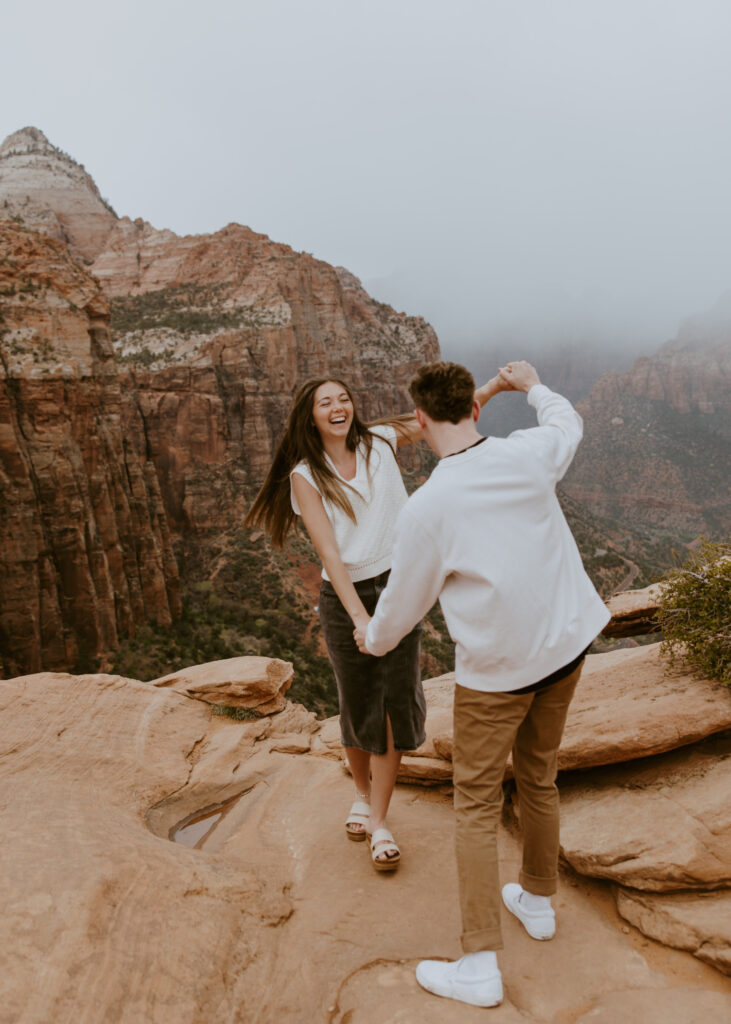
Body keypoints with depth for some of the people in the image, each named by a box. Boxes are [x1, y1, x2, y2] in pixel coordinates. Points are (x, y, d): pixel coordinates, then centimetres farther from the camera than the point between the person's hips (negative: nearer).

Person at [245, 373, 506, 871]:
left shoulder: (380, 442, 2)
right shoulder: (305, 476, -6)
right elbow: (329, 551, -15)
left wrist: (494, 385, -9)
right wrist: (359, 616, -23)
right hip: (344, 597, -1)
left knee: (396, 703, 0)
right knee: (357, 706, 11)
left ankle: (379, 819, 15)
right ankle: (362, 792, 40)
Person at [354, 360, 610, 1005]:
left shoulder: (426, 507, -21)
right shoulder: (528, 454, -8)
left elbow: (406, 599, -7)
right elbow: (568, 425, 18)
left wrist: (374, 638, 15)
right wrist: (535, 387, 37)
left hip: (495, 669, -6)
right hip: (567, 644, 6)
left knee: (477, 806, 9)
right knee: (539, 780, 24)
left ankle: (480, 965, 18)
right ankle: (538, 900, 44)